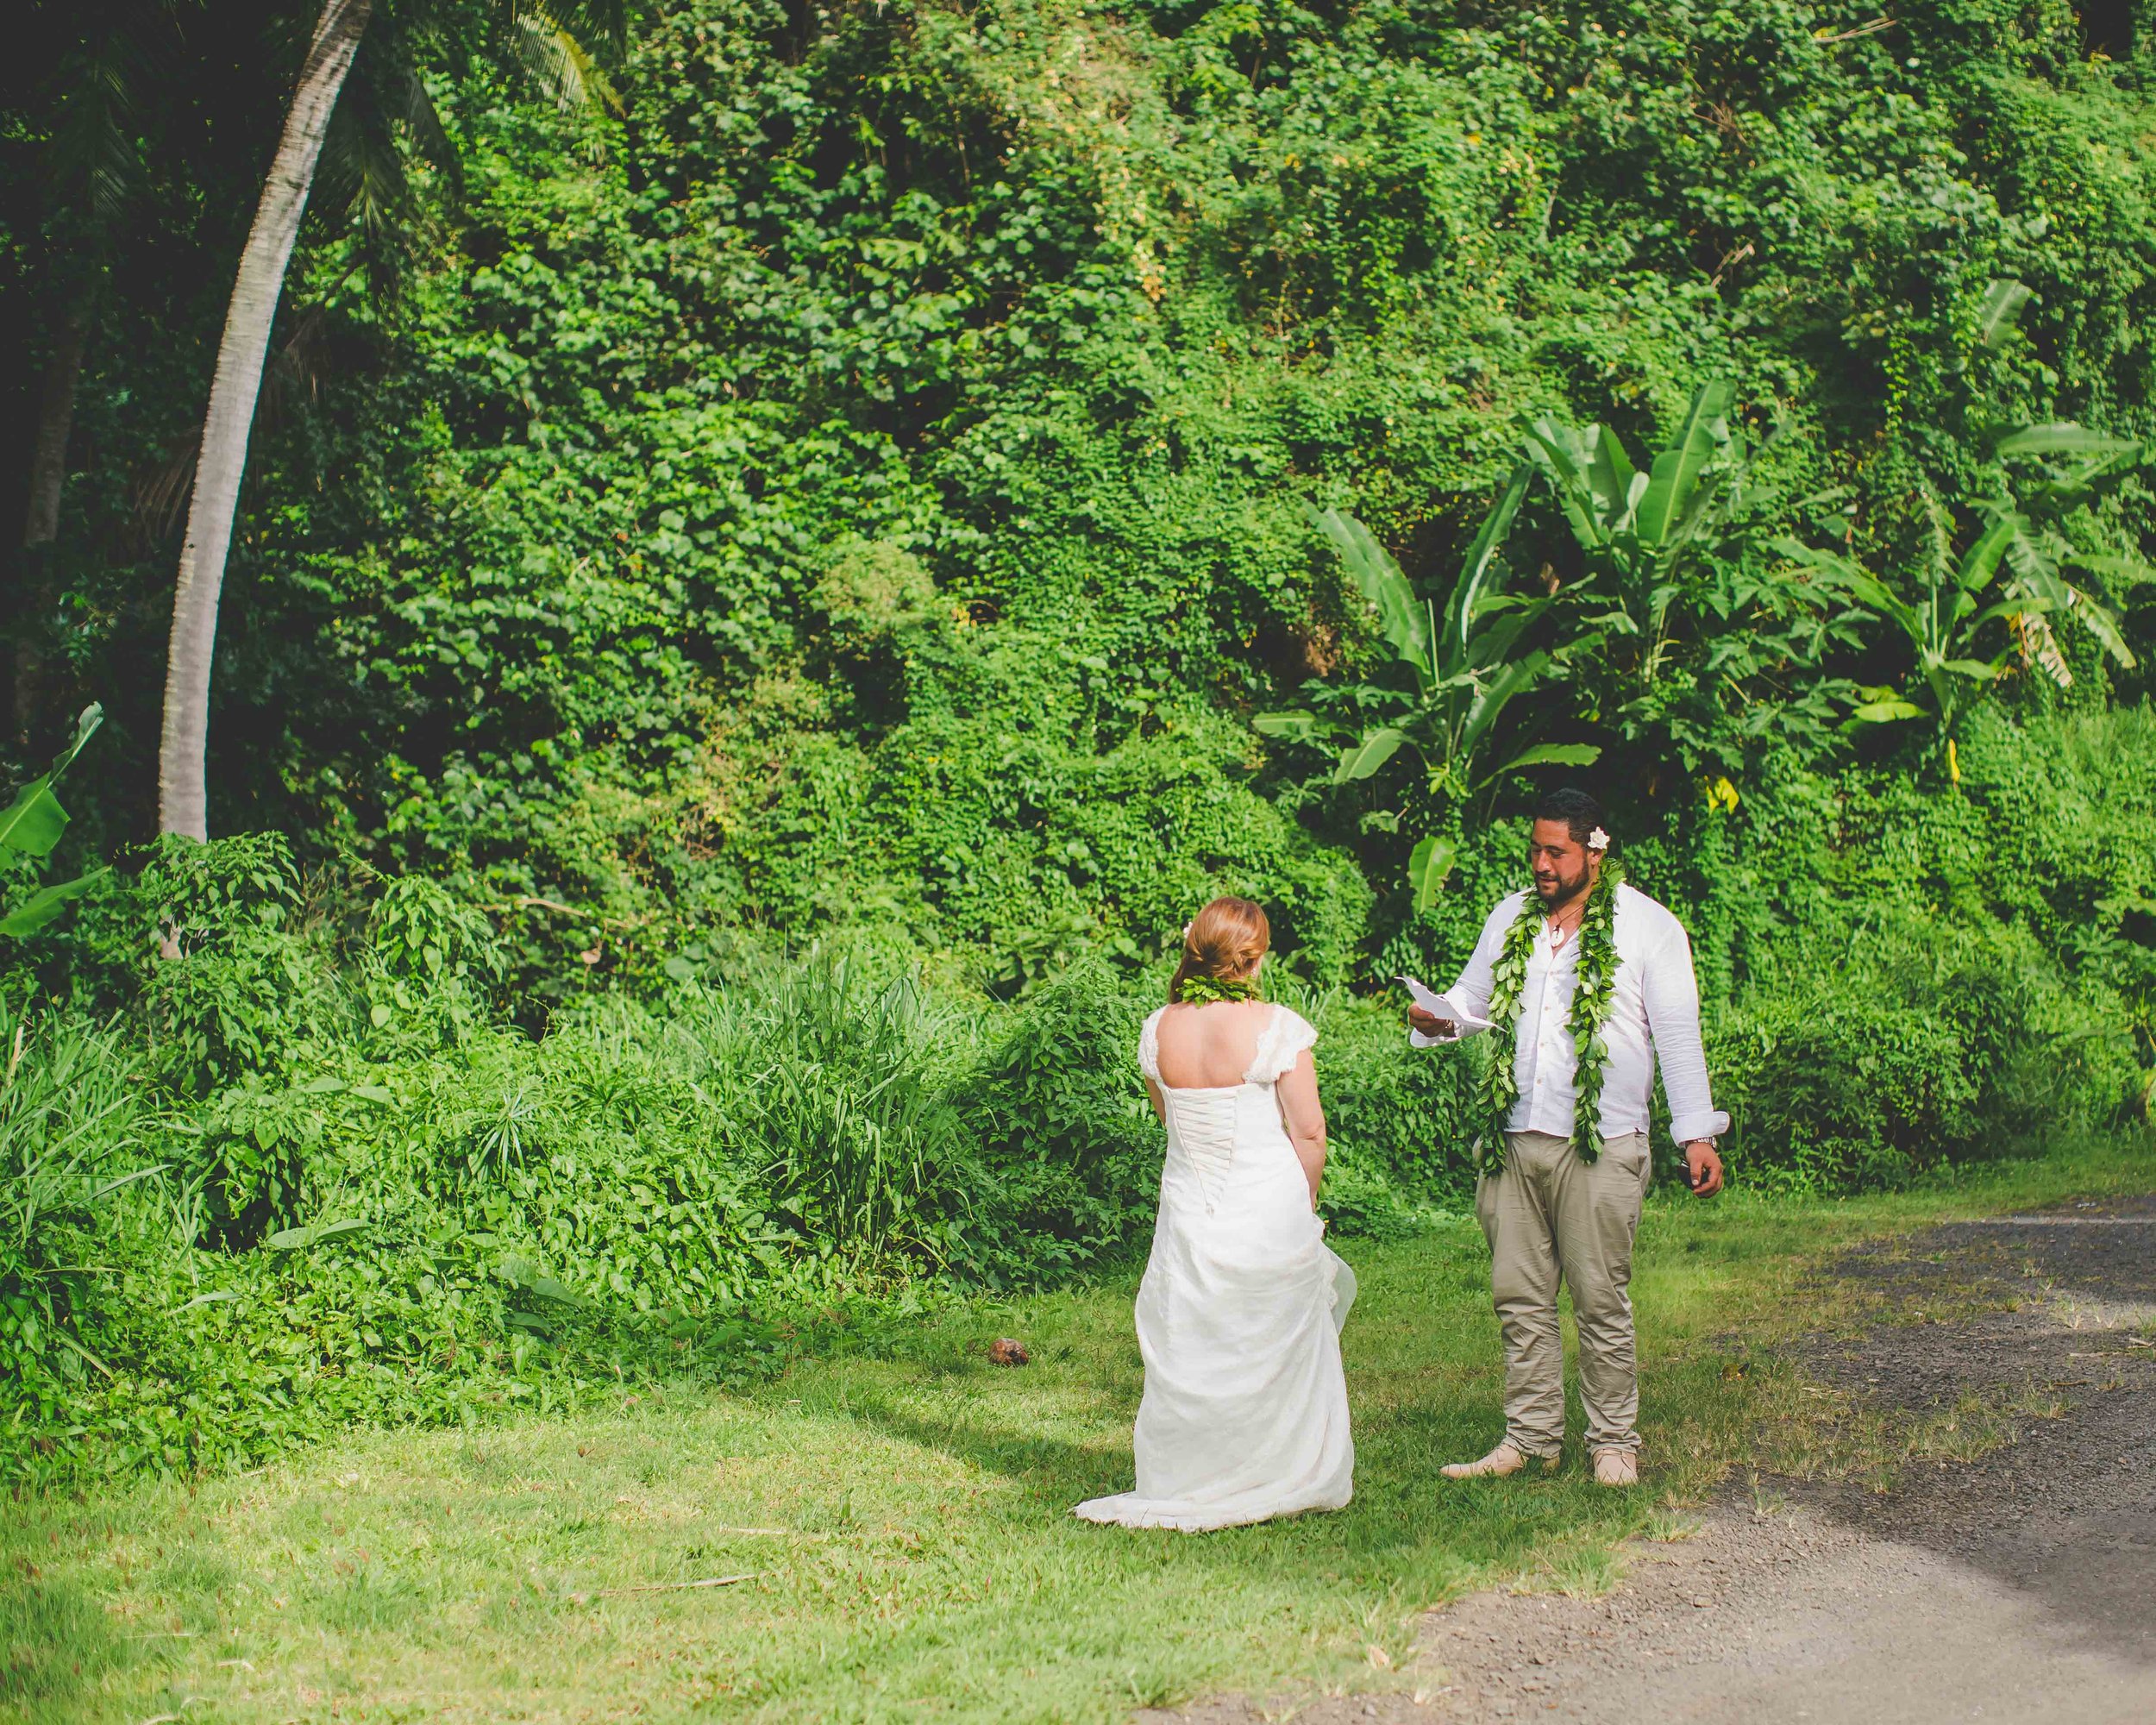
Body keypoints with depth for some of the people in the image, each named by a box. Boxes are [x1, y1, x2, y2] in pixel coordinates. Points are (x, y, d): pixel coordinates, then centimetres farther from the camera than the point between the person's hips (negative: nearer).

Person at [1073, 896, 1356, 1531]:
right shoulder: (1276, 1028, -14)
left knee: (1191, 1355, 12)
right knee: (1278, 1352, 10)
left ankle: (1188, 1488, 17)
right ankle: (1287, 1479, 19)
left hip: (1189, 1211, 3)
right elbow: (1308, 1132, -10)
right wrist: (1305, 1206, 4)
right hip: (1268, 1211, -3)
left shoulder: (1159, 1030, -1)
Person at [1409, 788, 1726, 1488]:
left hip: (1599, 1147, -4)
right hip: (1512, 1140, 4)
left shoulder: (1648, 926, 0)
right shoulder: (1512, 917, 13)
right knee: (1520, 1297, 7)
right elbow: (1473, 995, 19)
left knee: (1601, 1299, 1)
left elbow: (1678, 1037, 0)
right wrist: (1439, 1019, -5)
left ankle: (1613, 1441, 13)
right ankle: (1531, 1436, 16)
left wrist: (1696, 1135, -5)